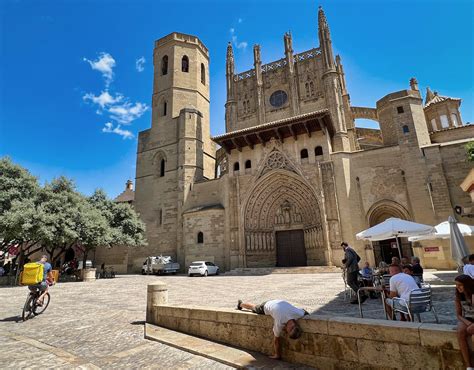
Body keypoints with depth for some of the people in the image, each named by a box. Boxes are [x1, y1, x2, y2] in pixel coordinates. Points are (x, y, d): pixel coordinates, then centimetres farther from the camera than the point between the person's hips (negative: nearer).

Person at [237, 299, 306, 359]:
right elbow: (276, 340, -24)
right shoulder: (279, 324, -44)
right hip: (266, 307, -1)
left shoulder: (299, 313, -39)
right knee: (254, 308, 29)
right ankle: (241, 304, 59)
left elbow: (304, 312, -11)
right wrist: (278, 355, -12)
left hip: (278, 302, 1)